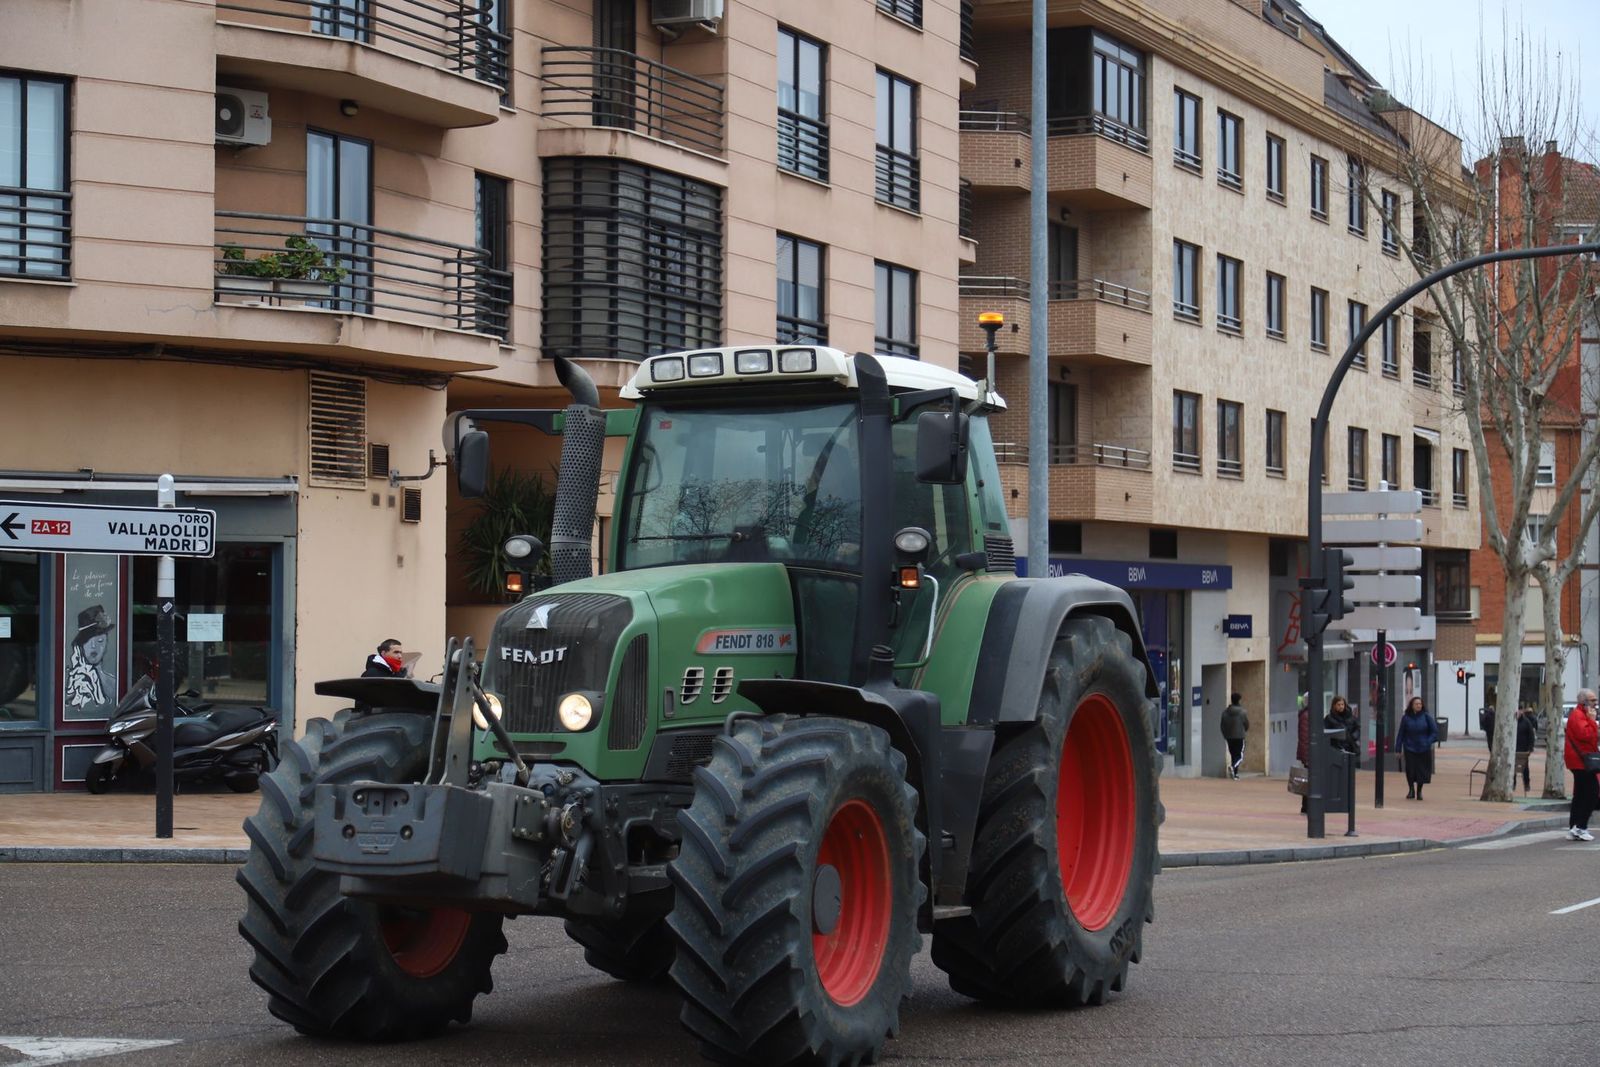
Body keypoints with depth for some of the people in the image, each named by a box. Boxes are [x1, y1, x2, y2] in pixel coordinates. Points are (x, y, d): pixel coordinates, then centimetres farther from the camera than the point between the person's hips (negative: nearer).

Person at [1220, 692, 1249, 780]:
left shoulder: (1225, 711, 3)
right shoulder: (1242, 711, -9)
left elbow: (1223, 724, 5)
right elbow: (1246, 723, -1)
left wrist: (1225, 735, 18)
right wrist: (1245, 730, 21)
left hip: (1229, 737, 4)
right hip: (1239, 736, -4)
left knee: (1233, 755, 14)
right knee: (1240, 756, -2)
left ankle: (1235, 774, 15)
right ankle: (1233, 767, -29)